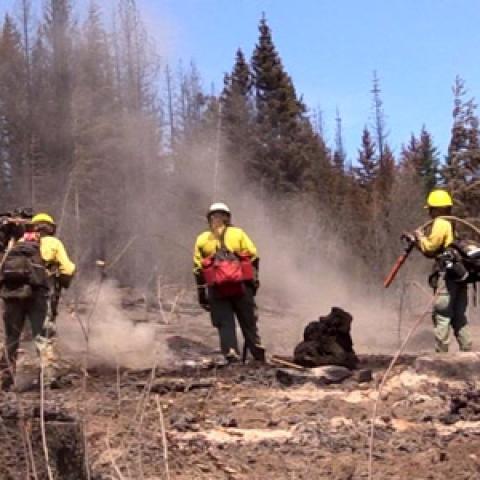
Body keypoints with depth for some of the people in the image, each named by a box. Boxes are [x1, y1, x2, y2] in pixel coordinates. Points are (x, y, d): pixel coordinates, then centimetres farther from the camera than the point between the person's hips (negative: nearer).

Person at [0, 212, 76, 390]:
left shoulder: (18, 242, 29)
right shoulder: (52, 242, 17)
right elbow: (67, 269, 8)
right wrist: (63, 283, 26)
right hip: (35, 291, -3)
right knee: (42, 335, 0)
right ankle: (49, 376, -9)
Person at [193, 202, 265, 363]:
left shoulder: (202, 239, 11)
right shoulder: (238, 233, 7)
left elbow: (198, 270, 9)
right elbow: (253, 257, 1)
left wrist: (202, 295, 12)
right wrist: (254, 279, 11)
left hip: (217, 289, 0)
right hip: (241, 286, 0)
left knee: (225, 325, 4)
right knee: (249, 324, 11)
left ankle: (232, 358, -5)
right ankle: (259, 358, 13)